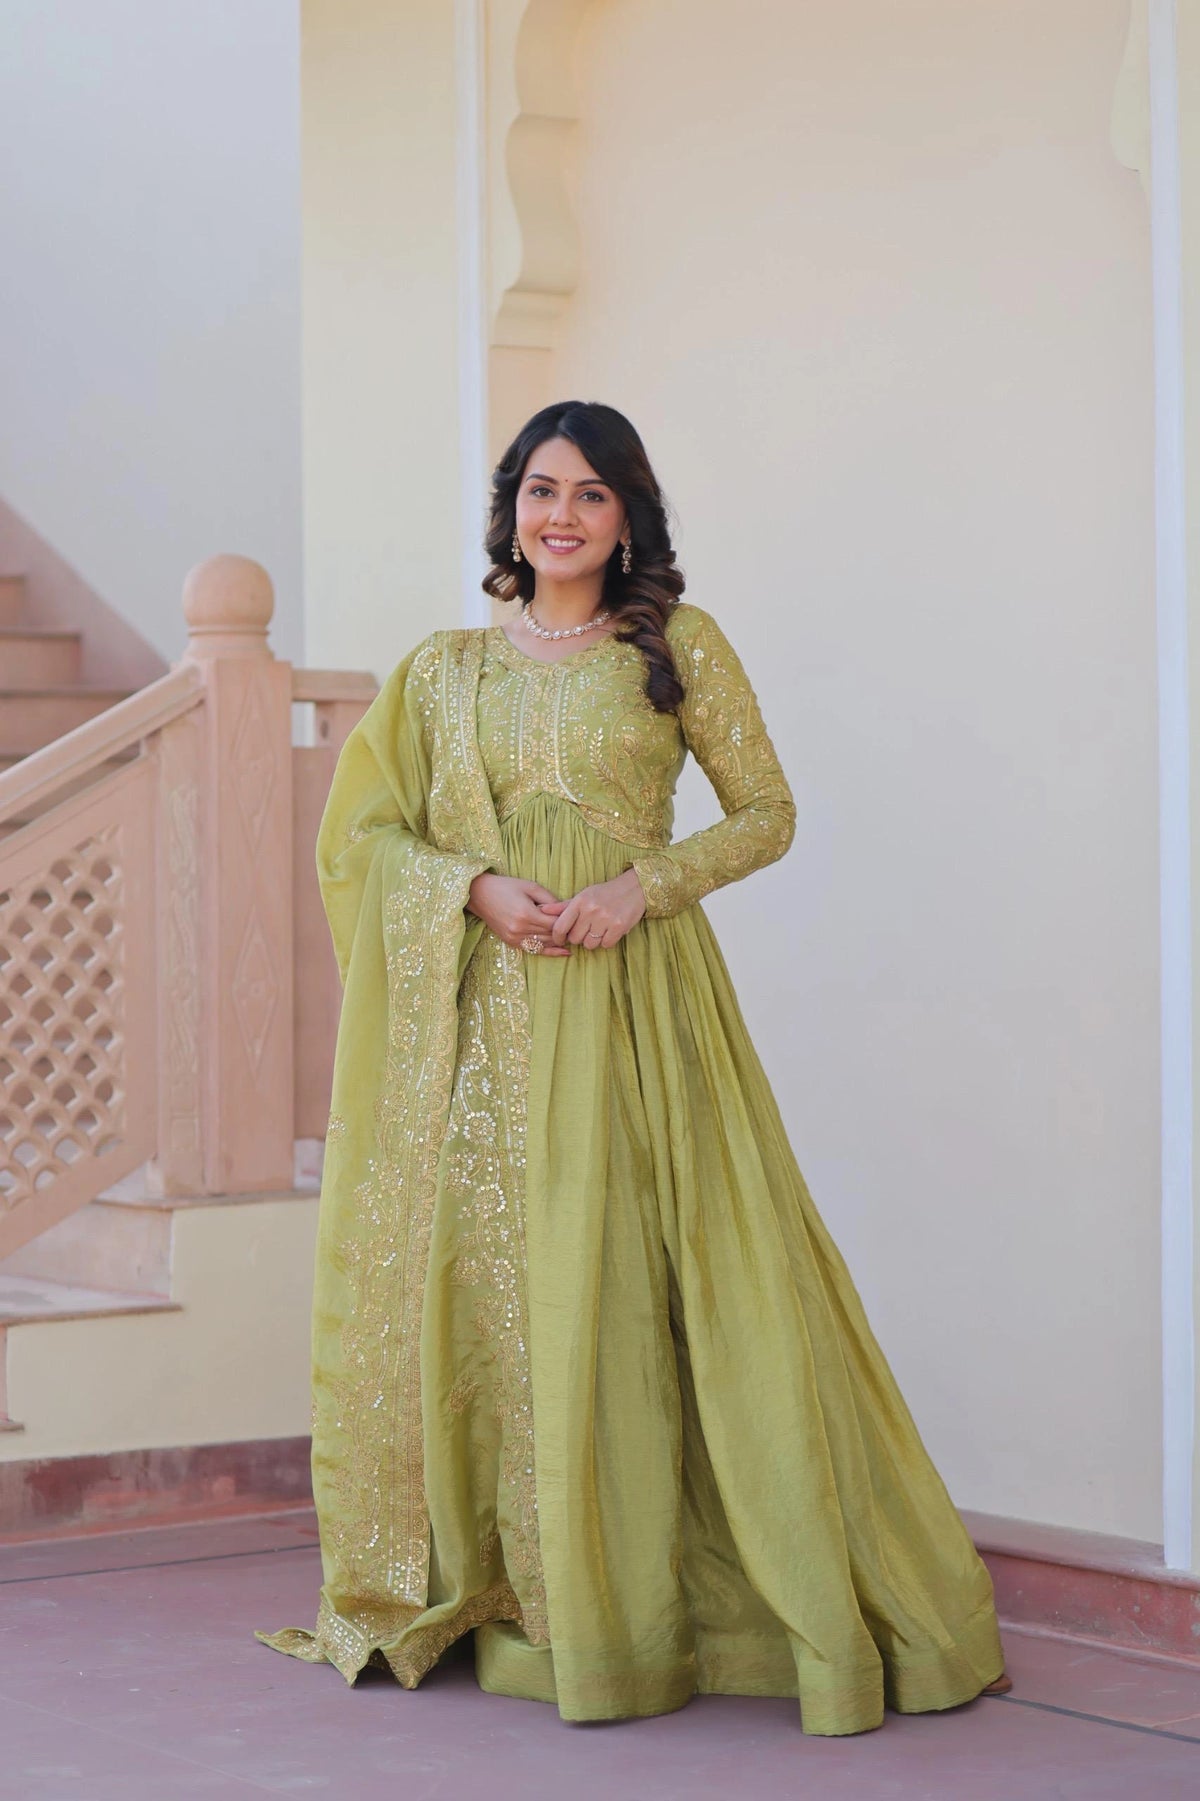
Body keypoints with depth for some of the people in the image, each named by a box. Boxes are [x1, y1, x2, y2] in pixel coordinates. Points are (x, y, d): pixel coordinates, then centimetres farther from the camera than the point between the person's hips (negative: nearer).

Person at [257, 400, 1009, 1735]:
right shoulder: (445, 669, 12)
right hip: (491, 1015, 3)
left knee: (635, 1280, -7)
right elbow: (364, 832, 11)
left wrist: (644, 885, -10)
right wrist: (482, 888, -8)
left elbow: (766, 811, 5)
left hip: (638, 998, -2)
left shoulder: (678, 646, 6)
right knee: (501, 1282, 1)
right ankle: (529, 1595, 11)